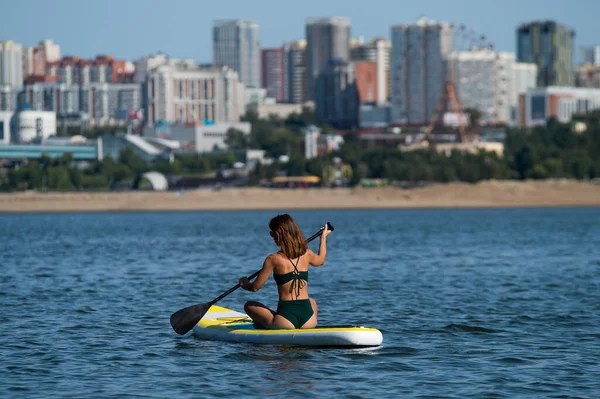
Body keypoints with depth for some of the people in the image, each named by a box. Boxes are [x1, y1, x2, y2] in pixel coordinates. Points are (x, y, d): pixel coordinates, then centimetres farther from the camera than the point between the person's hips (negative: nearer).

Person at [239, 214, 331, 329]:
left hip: (286, 321, -3)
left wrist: (244, 284, 24)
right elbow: (320, 260, 31)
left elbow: (255, 287, 0)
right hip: (309, 320, 3)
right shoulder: (306, 254, 4)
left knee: (249, 305, 21)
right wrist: (323, 237, 47)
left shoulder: (273, 259, -8)